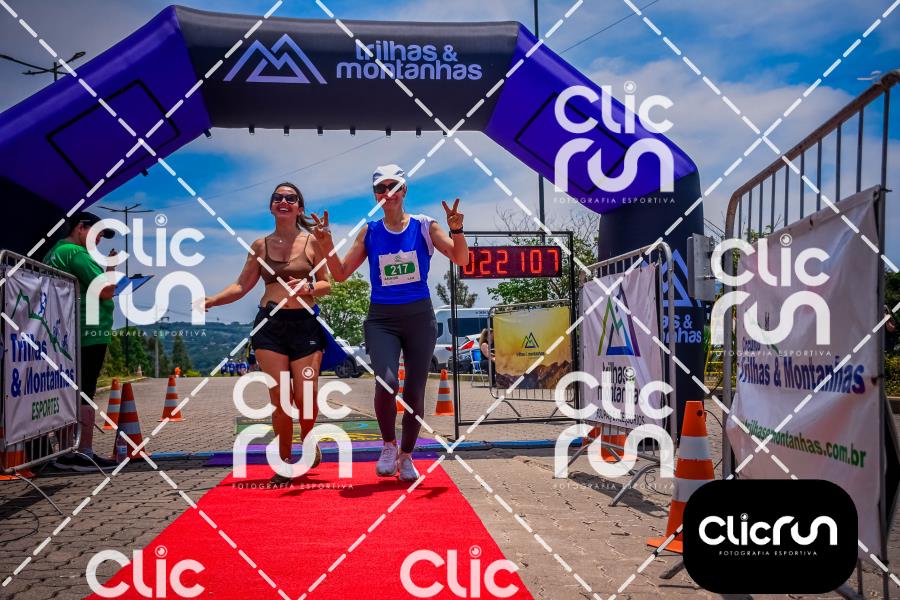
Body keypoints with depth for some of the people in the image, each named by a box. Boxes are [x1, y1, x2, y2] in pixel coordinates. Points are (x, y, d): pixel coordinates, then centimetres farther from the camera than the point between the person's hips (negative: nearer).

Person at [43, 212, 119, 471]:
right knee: (85, 394, -7)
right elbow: (106, 291, -16)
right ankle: (85, 454, -6)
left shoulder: (53, 253, 18)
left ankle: (67, 453, 14)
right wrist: (110, 266, -2)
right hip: (88, 334, -10)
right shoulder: (76, 253, -12)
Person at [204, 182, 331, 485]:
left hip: (305, 324, -1)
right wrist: (210, 300, -3)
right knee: (280, 399, -2)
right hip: (269, 324, 2)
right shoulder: (260, 245, 11)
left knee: (306, 397, -6)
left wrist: (309, 287, -15)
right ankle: (284, 463, 11)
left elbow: (327, 284, 6)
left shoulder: (312, 242, 6)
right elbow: (242, 286, 11)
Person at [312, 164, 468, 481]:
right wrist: (327, 245, -10)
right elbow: (341, 273, 6)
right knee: (386, 382, -21)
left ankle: (406, 456, 24)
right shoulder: (369, 232, 4)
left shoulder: (424, 226, 1)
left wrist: (456, 230, -23)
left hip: (419, 316, 0)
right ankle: (388, 445, 5)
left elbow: (461, 259, -5)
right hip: (382, 318, 0)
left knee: (415, 390, 4)